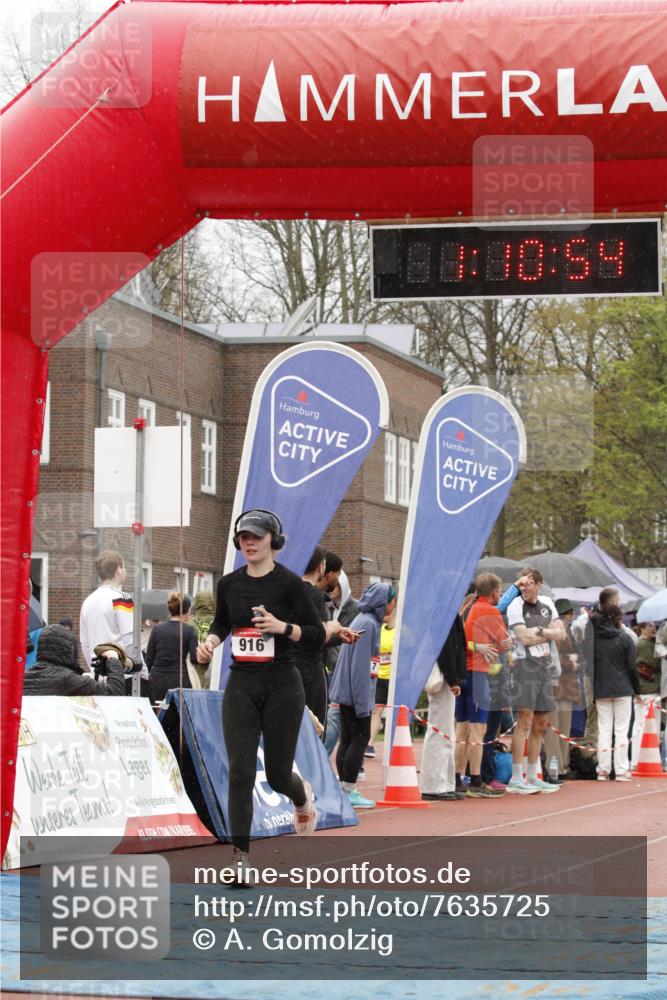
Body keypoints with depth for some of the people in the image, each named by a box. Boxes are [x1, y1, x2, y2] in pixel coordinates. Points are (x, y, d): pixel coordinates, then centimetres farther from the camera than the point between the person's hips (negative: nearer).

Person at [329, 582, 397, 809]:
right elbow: (360, 665, -20)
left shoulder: (367, 621, 15)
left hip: (346, 693, 10)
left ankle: (346, 789, 14)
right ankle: (349, 791, -4)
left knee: (348, 739, 10)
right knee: (360, 738, -6)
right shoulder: (368, 624, -16)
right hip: (356, 691, -10)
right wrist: (363, 701, -21)